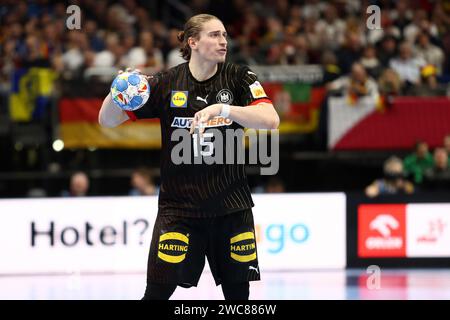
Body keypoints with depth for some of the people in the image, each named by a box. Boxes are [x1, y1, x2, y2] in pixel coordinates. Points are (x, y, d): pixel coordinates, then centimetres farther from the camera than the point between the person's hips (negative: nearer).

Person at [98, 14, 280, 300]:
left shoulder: (239, 78, -2)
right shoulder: (166, 83, -3)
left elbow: (271, 120, -17)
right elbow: (107, 120, -1)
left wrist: (222, 109, -30)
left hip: (230, 204, 1)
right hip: (178, 204, -1)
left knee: (238, 291, 6)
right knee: (158, 290, -9)